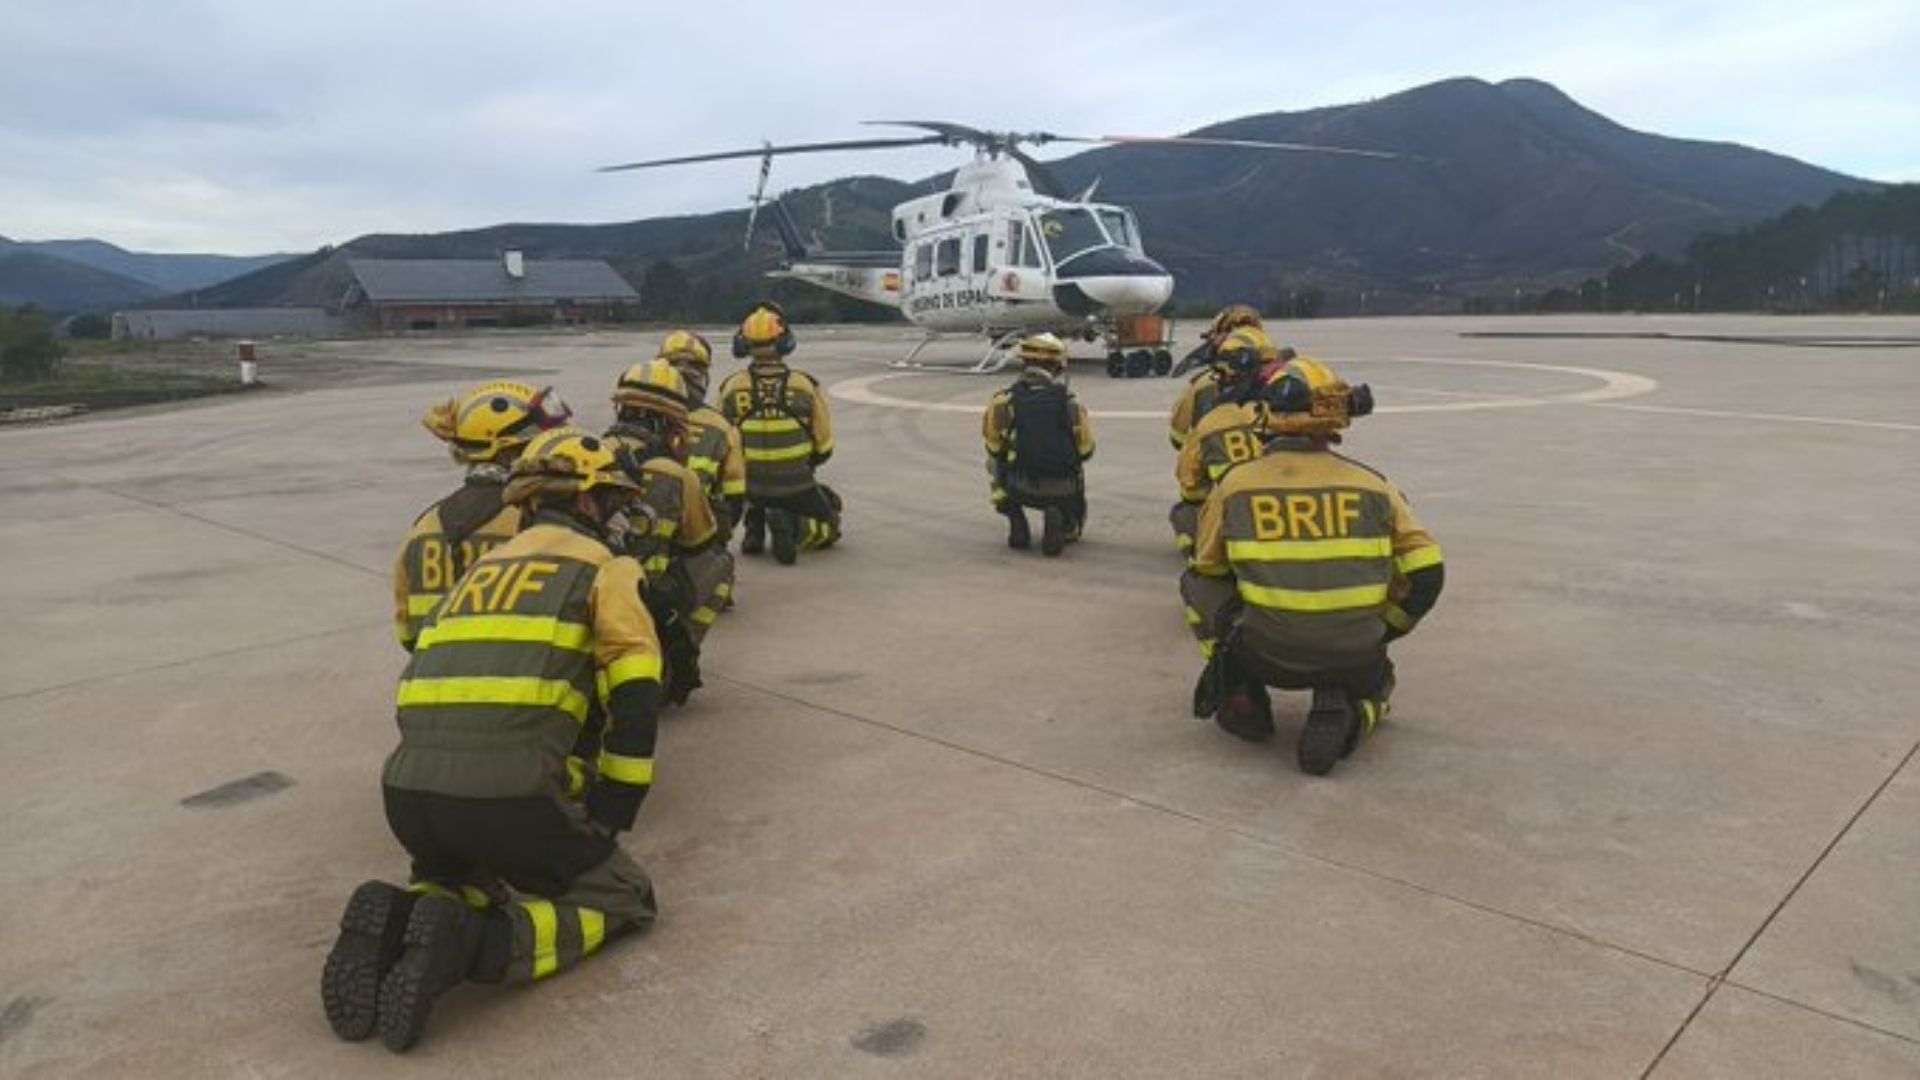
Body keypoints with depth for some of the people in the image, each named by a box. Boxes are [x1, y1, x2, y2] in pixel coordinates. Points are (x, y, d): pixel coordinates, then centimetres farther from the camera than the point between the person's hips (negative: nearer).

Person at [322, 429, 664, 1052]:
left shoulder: (483, 570, 29)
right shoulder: (599, 565, 9)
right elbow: (635, 703, -2)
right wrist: (608, 817, 9)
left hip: (408, 792, 7)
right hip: (503, 792, -6)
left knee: (468, 867, 36)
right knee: (624, 897, 13)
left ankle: (395, 921, 4)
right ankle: (474, 944, -11)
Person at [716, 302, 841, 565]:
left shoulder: (731, 387, -7)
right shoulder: (807, 386, -9)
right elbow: (824, 448, -1)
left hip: (750, 486, 3)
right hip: (796, 487, -3)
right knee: (828, 521, 23)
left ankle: (755, 523, 6)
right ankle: (794, 528, -10)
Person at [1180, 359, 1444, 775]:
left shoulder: (1235, 484, 0)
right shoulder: (1372, 485, 2)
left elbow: (1208, 571, 11)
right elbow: (1427, 573, 2)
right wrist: (1380, 631, 19)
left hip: (1264, 655, -1)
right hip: (1354, 661, 1)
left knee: (1194, 584, 23)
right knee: (1376, 678, 37)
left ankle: (1242, 700, 15)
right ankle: (1347, 715, 2)